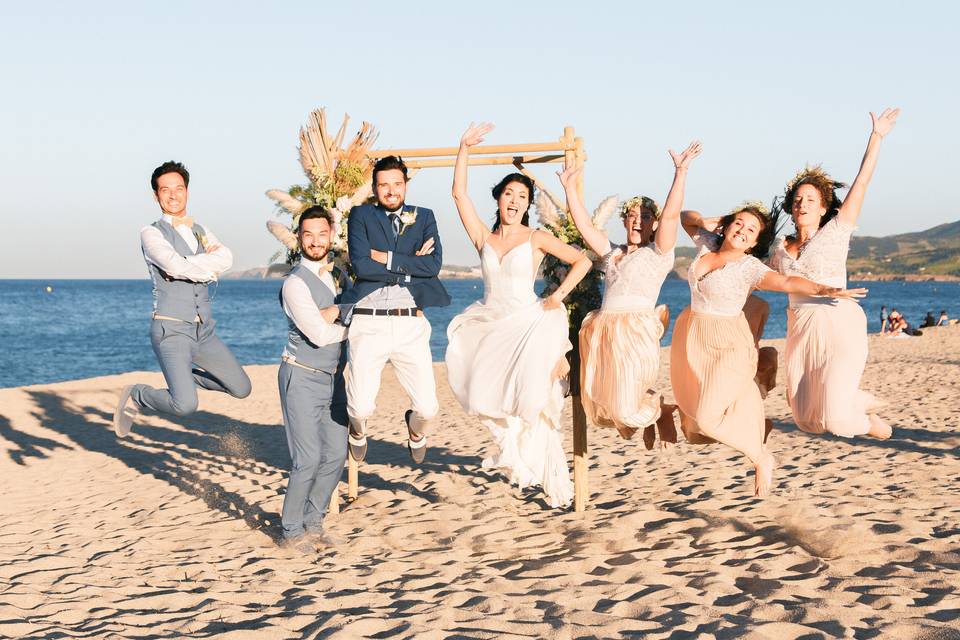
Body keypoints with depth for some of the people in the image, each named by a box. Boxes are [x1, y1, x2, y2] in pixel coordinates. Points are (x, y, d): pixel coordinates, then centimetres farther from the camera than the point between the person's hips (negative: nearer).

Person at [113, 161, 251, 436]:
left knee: (241, 389, 15)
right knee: (185, 406, -23)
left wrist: (191, 265, -17)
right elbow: (177, 267, -22)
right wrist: (209, 268, -6)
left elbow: (226, 258, -5)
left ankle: (184, 376, 35)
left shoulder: (201, 232, 14)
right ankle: (136, 395, 6)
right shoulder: (151, 233, -6)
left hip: (204, 330, 7)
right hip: (171, 330, -7)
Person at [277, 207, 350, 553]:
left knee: (335, 455, 6)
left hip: (333, 378, 7)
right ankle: (292, 529, 8)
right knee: (307, 459, -8)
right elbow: (320, 335, -19)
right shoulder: (295, 283, -15)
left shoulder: (338, 275, 10)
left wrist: (334, 311, -11)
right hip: (303, 378, -7)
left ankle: (313, 521, 21)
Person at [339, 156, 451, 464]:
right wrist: (410, 266, -5)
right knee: (361, 407, -11)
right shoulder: (361, 215, 8)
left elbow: (434, 265, -2)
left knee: (428, 408, -5)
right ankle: (358, 431, 28)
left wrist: (387, 258, -5)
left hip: (410, 325, 2)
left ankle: (416, 429, 34)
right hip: (369, 323, -2)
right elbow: (360, 265, -8)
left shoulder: (424, 217, 14)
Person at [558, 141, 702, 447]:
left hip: (636, 332, -6)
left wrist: (680, 173, -17)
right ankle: (646, 417, 34)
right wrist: (570, 187, 14)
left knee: (628, 408, -9)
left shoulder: (659, 253, 4)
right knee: (602, 404, 7)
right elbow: (584, 224, 18)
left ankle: (662, 411, 23)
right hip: (604, 334, 6)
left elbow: (670, 215, -10)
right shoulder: (612, 252, 20)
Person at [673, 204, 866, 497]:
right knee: (694, 409, 17)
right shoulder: (708, 243, -1)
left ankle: (762, 460, 2)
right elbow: (685, 218, 17)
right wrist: (703, 221, -5)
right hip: (691, 335, 7)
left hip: (728, 344, -7)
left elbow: (786, 282, -34)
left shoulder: (749, 267, -18)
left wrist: (824, 289, -49)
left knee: (709, 417, -16)